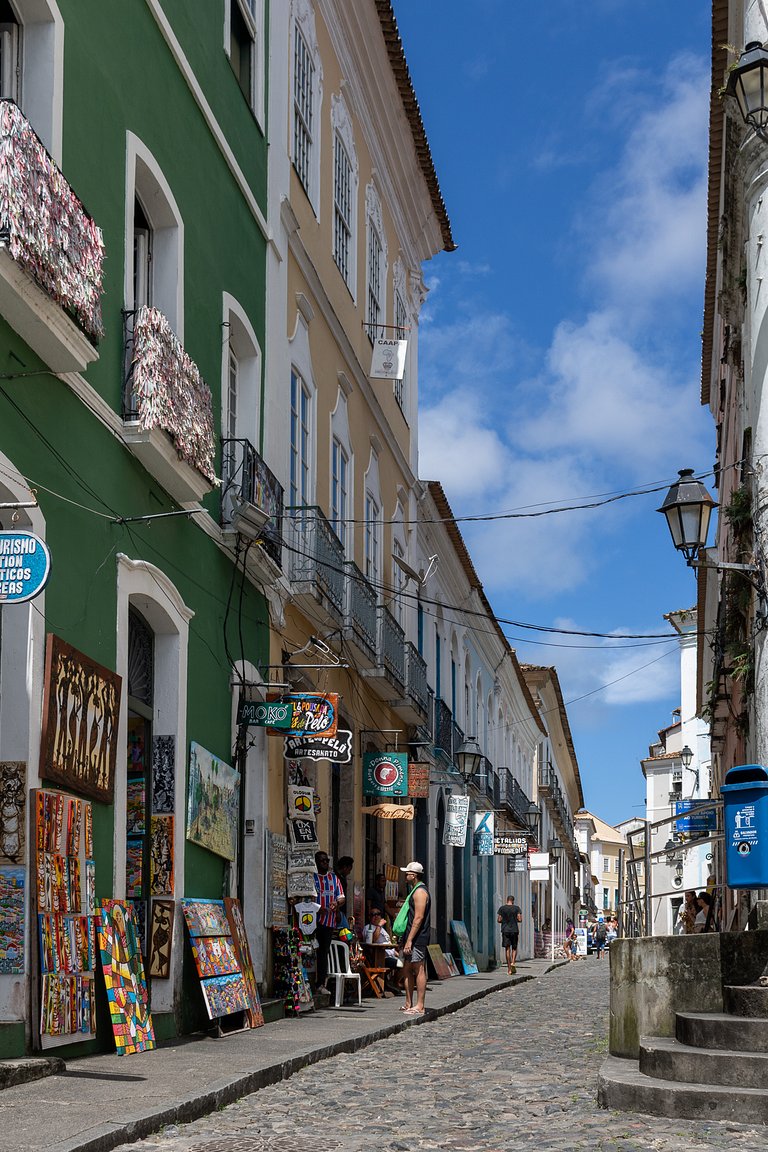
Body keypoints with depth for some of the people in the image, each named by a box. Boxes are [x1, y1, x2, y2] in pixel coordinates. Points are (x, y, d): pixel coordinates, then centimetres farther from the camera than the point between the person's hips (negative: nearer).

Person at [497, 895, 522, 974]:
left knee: (507, 949, 1)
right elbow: (520, 920, -4)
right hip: (514, 930, 0)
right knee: (514, 948, 14)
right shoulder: (517, 908, 0)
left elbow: (498, 920, -1)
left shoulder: (502, 908, 2)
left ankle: (509, 969, -1)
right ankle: (513, 962, -10)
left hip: (505, 930, 0)